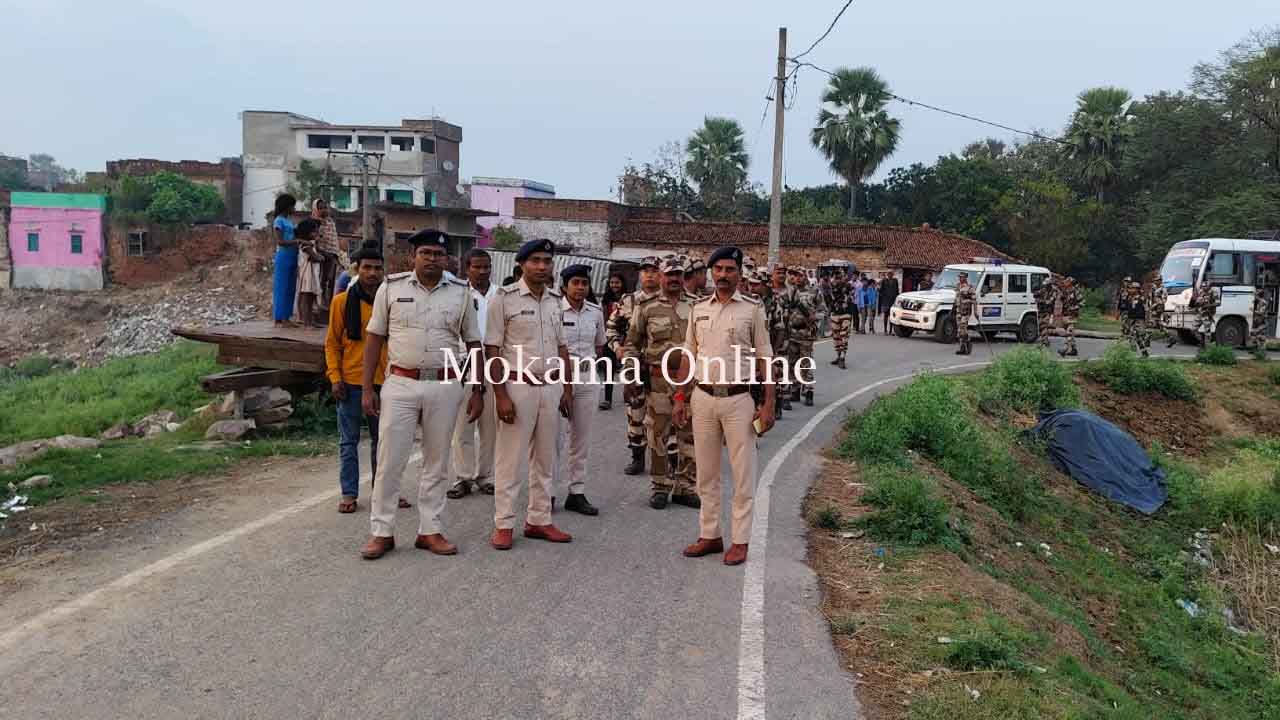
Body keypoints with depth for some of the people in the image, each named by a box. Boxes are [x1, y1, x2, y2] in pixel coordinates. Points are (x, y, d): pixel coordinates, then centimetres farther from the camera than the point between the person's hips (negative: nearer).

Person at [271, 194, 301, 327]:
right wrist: (297, 241, -23)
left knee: (291, 288, 8)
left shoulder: (290, 220, 15)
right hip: (283, 257, -8)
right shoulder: (279, 221, -8)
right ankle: (279, 319, -1)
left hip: (292, 257, 8)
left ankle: (286, 318, 13)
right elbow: (280, 241, -15)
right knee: (281, 287, -5)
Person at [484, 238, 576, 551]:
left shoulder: (555, 300, 10)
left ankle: (539, 520, 21)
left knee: (545, 458, 11)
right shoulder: (504, 298, -6)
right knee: (509, 458, 1)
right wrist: (500, 395, -14)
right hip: (517, 385, -5)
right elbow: (492, 349, -8)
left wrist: (567, 389, 11)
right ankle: (504, 524, 10)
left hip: (551, 387, 6)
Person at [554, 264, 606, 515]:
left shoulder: (596, 312, 7)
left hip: (587, 381, 5)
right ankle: (549, 492, 6)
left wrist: (589, 362, 7)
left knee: (581, 440, 10)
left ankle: (577, 492, 18)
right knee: (556, 437, -3)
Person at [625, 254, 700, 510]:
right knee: (658, 436, 4)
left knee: (690, 436, 6)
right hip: (658, 379, -2)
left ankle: (685, 487, 18)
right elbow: (632, 343, 7)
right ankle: (659, 487, 16)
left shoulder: (698, 306, 7)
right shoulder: (647, 307, 3)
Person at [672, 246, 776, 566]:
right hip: (702, 398, 4)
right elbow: (688, 357, 13)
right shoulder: (699, 310, 10)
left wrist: (769, 404, -8)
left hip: (738, 399, -4)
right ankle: (710, 535, 22)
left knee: (743, 474, 2)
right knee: (706, 473, 11)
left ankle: (740, 540, 11)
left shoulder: (752, 309, -1)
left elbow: (764, 358, -2)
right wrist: (680, 399, 8)